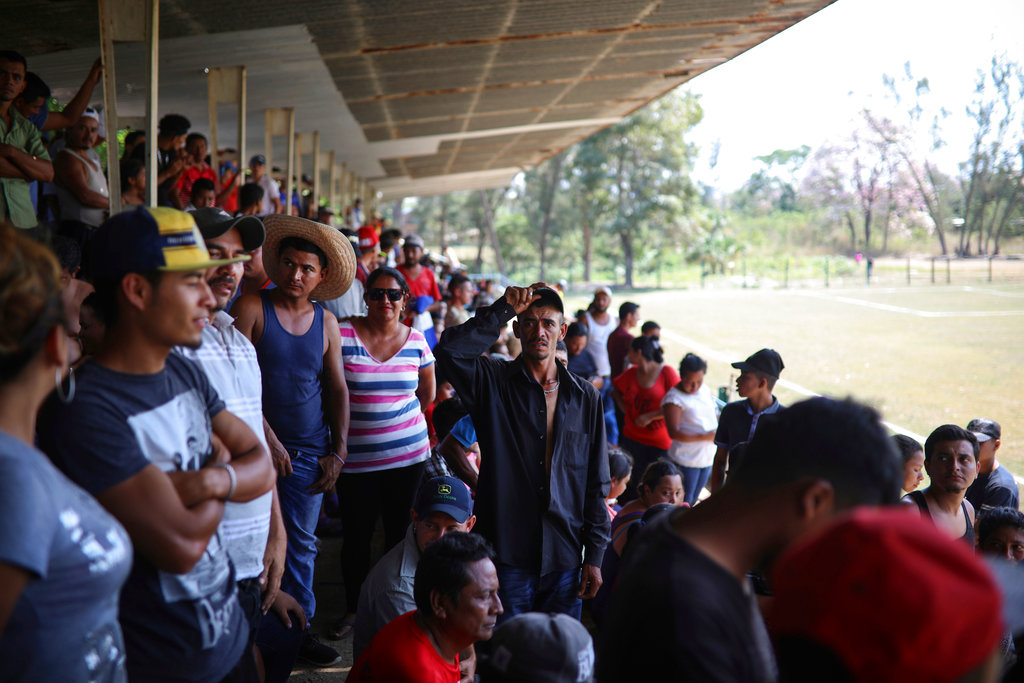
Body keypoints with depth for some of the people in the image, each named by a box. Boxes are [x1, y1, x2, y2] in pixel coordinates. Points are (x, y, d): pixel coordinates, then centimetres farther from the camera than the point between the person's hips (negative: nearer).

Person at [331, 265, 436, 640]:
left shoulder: (415, 341, 3)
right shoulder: (342, 335, -7)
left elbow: (427, 394, 16)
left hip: (408, 453, 2)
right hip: (356, 458, -2)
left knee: (400, 533, 9)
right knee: (356, 537, 8)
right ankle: (353, 609, 27)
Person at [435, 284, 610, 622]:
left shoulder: (584, 396, 8)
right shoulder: (493, 382, 0)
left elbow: (596, 484, 9)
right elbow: (448, 352, -22)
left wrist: (594, 556, 5)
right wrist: (503, 309, -15)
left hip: (564, 557, 3)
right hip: (507, 555, -3)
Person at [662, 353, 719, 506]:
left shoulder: (705, 389, 6)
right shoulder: (673, 398, -16)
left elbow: (714, 412, 23)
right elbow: (674, 432, -23)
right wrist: (706, 436, -25)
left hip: (707, 457, 7)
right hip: (686, 460, -7)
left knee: (693, 499, 18)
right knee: (683, 502, -1)